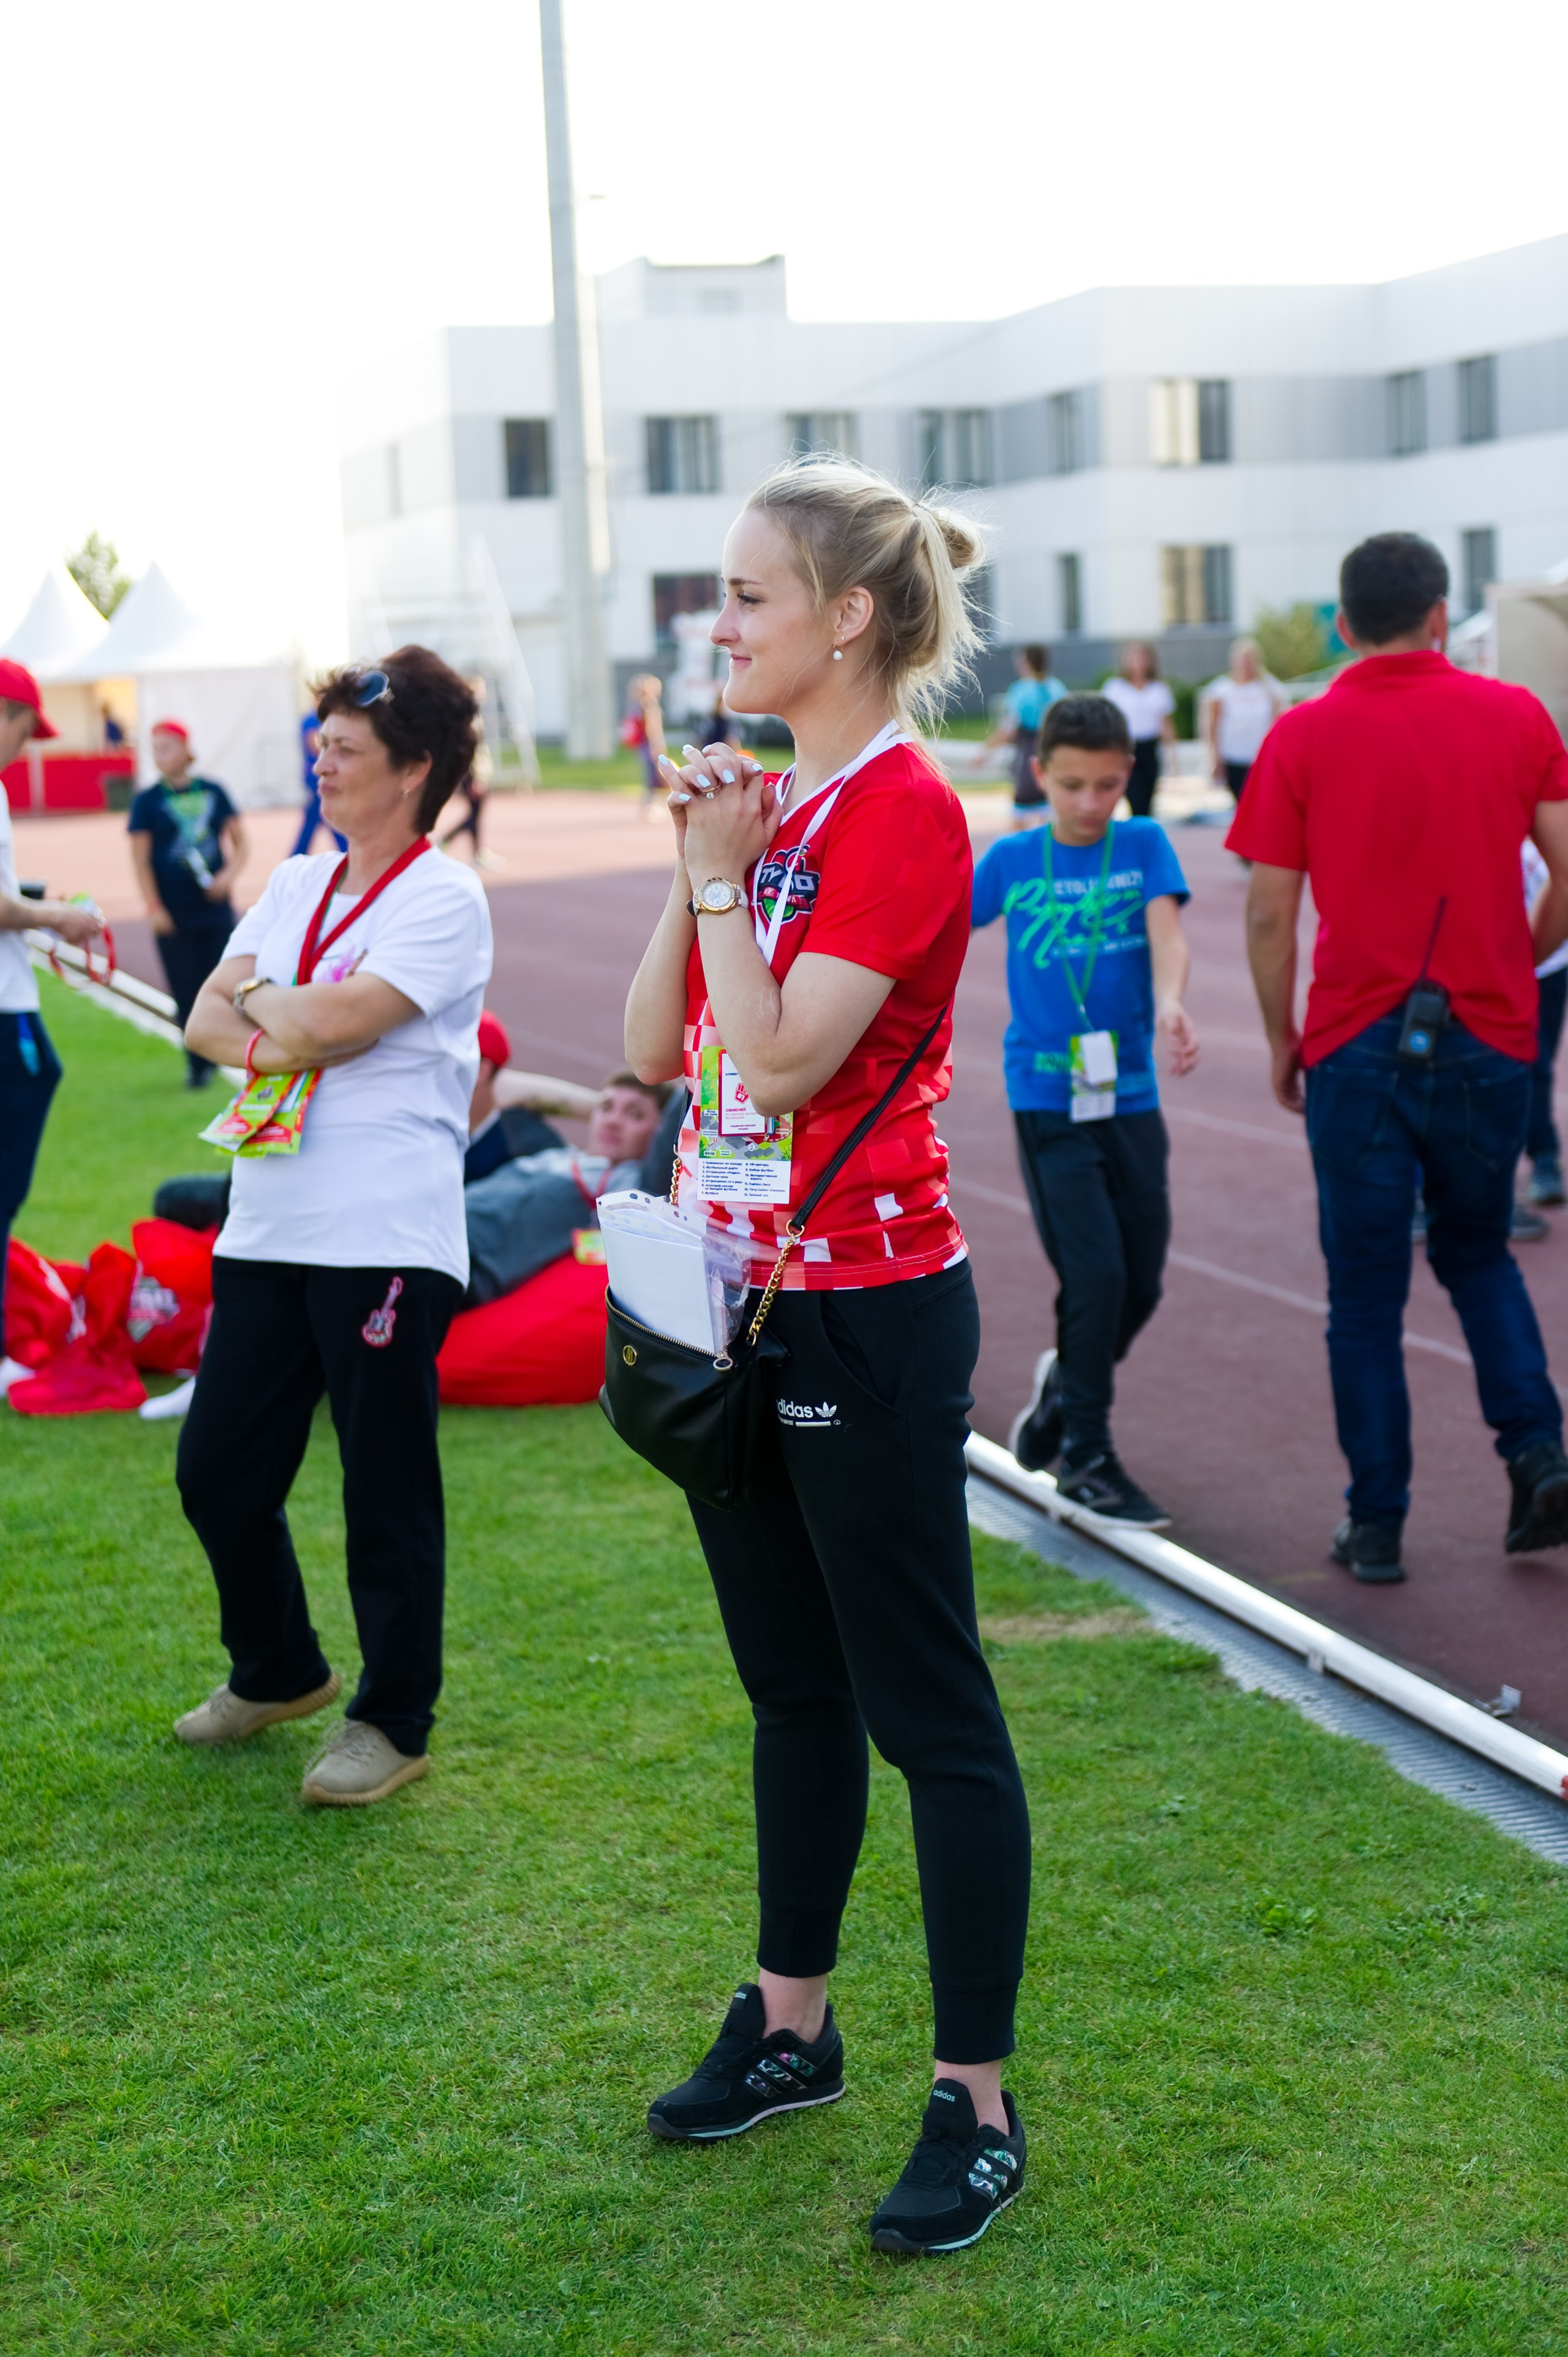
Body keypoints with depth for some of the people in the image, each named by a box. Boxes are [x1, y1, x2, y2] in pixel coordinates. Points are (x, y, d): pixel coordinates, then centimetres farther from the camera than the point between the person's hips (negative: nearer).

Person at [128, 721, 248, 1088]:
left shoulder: (213, 792, 4)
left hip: (216, 906, 2)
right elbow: (141, 859, -2)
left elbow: (238, 839, 10)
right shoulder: (148, 801, -2)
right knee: (187, 989, 2)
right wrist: (154, 907, -9)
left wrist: (230, 873, -8)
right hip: (174, 915, -2)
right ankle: (198, 1064, 11)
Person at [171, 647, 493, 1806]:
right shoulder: (296, 882, 15)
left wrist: (260, 994, 1)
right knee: (218, 1470, 12)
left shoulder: (445, 898, -7)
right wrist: (279, 1045, -10)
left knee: (388, 1495, 2)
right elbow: (209, 1021, 10)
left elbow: (329, 1021, -18)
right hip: (266, 1230, 7)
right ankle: (277, 1670, 34)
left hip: (386, 1243, -7)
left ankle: (394, 1722, 17)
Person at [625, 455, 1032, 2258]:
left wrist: (724, 873, -13)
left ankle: (976, 2108, 11)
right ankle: (791, 2028, 35)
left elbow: (781, 1064, -23)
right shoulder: (768, 803, 11)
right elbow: (654, 1043, 7)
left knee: (926, 1707, 0)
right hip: (744, 1297, 9)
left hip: (867, 1312, -9)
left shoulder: (903, 811, -16)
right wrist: (695, 861, -2)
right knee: (792, 1684, 19)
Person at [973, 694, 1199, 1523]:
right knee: (1096, 1275, -10)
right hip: (1047, 1101, -2)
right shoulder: (1012, 859, 2)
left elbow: (1167, 932, -12)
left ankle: (1067, 1383, 35)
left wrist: (1168, 1004, -30)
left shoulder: (1143, 845, 3)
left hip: (1130, 1095, 2)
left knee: (1142, 1284, 6)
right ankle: (1086, 1457, 5)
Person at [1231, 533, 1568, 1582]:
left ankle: (1377, 1523, 11)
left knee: (1367, 1291, 8)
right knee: (1478, 1252, 22)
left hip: (1358, 1049, -2)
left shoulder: (1304, 736, -3)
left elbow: (1268, 914, -4)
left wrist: (1282, 1040, 8)